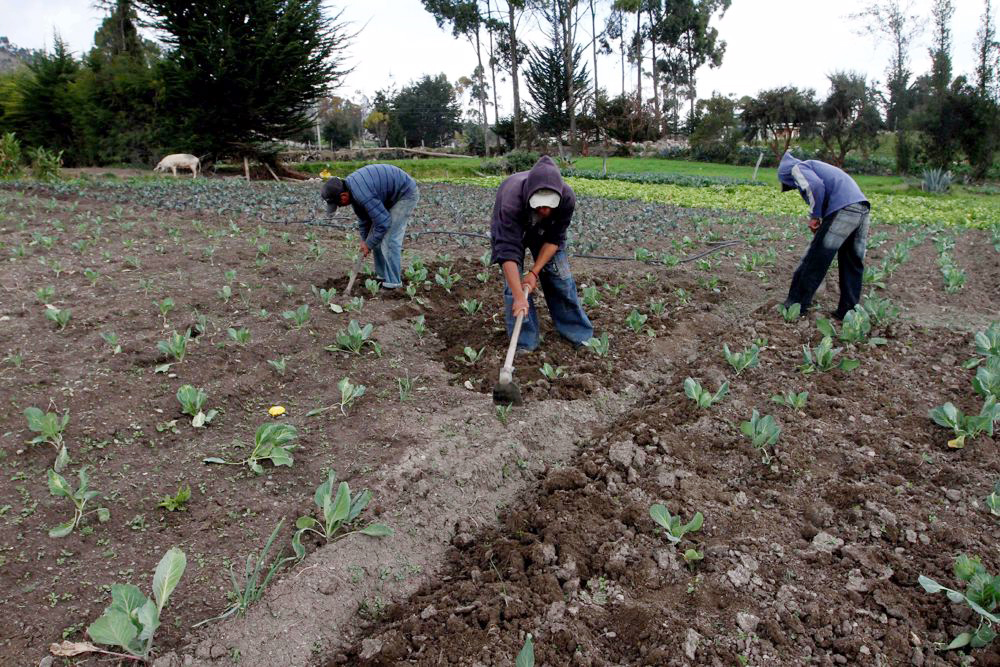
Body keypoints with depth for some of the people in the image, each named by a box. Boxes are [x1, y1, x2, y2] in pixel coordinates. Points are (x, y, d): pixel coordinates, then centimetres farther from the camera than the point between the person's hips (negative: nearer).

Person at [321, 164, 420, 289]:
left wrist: (369, 244, -15)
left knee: (390, 239, -13)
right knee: (376, 236, 9)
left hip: (406, 194, -10)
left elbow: (383, 222, -28)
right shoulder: (350, 187, -3)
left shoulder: (362, 195, -33)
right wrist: (365, 240, 12)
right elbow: (363, 216, 11)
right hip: (391, 196, 10)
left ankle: (393, 281, -2)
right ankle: (382, 275, 18)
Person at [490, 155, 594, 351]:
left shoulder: (567, 198, -35)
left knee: (560, 276, 0)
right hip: (509, 229, -2)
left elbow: (554, 239, -22)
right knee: (514, 281, -13)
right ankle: (524, 343, -1)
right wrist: (519, 298, -53)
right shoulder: (511, 200, -45)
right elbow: (508, 251, -48)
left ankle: (578, 332, 16)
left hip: (545, 231, 2)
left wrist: (534, 272, -28)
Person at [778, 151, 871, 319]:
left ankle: (795, 305, 6)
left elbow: (815, 186, -14)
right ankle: (848, 311, 20)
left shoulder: (796, 168, 8)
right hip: (863, 207, 9)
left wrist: (814, 216, -6)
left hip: (842, 209, -9)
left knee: (814, 260, 0)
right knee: (853, 263, 14)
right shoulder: (815, 166, 35)